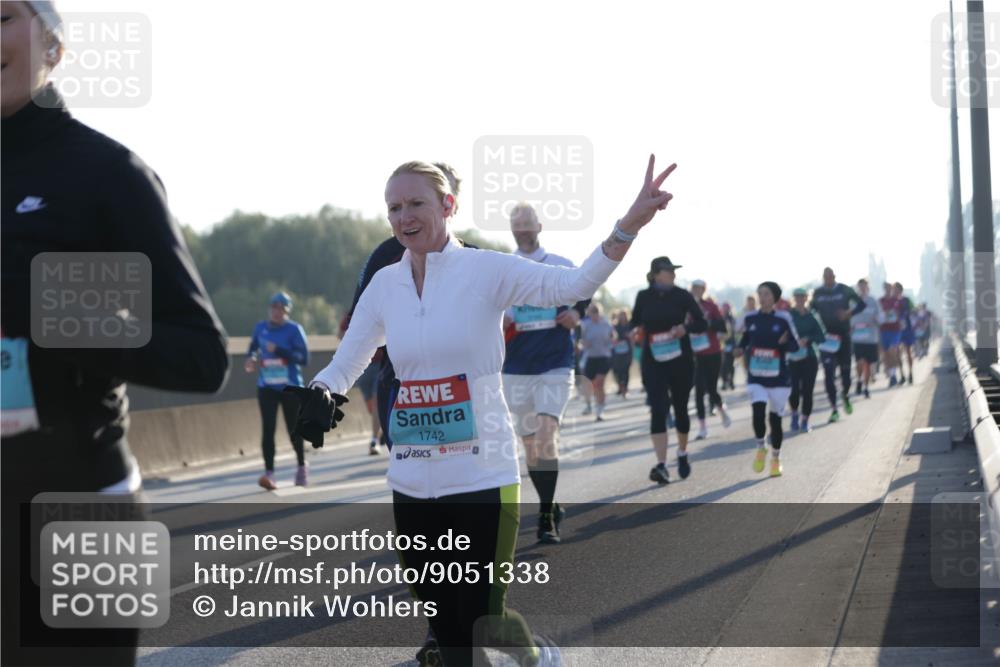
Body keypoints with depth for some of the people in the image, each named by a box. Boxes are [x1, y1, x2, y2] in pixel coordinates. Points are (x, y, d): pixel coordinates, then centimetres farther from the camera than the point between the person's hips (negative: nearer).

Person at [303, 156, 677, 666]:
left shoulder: (486, 270, -9)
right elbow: (348, 361, 12)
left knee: (483, 619, 0)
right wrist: (321, 392, -12)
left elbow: (573, 285, -22)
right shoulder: (384, 285, 5)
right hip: (412, 483, 5)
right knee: (443, 623, 11)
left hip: (483, 477, -4)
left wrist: (629, 225, -39)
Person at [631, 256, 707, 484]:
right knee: (658, 410, -13)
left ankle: (682, 454, 36)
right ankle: (661, 465, -20)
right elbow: (635, 322, 15)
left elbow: (702, 324, 0)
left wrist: (685, 328, -19)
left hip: (681, 361, 1)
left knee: (680, 408, 11)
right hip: (653, 362, 0)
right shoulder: (644, 297, 1)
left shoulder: (681, 295, -2)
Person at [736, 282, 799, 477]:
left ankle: (776, 458, 25)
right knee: (758, 411, -19)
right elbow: (745, 339, 17)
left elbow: (795, 345, -1)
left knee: (775, 418, 5)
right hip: (756, 377, 1)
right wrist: (741, 349, -5)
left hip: (779, 378, -1)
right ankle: (761, 448, 7)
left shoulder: (783, 319, -4)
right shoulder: (751, 319, 3)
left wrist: (784, 342, -23)